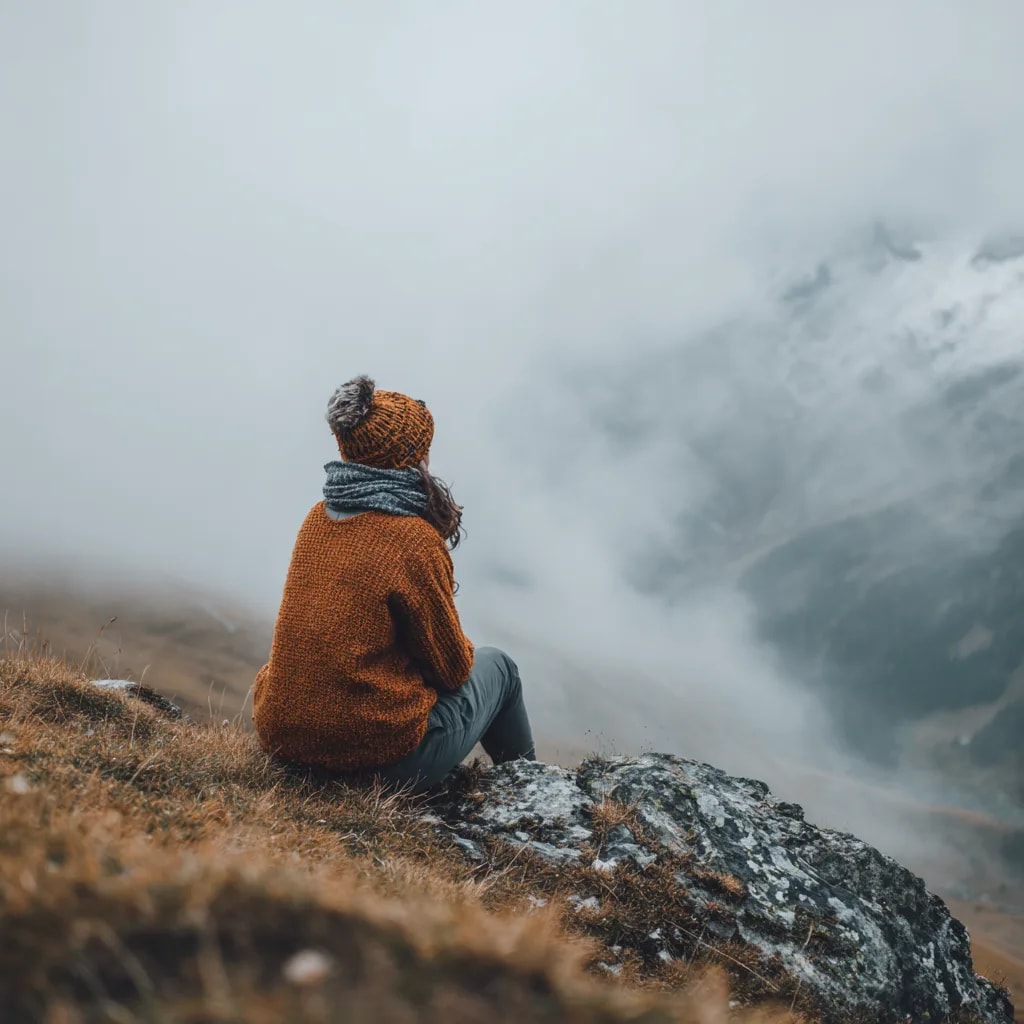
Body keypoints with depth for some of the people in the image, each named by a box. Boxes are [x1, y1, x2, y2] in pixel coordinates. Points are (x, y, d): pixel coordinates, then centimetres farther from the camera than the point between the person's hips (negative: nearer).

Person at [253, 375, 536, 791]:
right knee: (496, 665, 22)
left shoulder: (318, 517, 4)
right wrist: (465, 650, 14)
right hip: (379, 754, -7)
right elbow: (452, 668, -8)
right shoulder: (413, 538, -17)